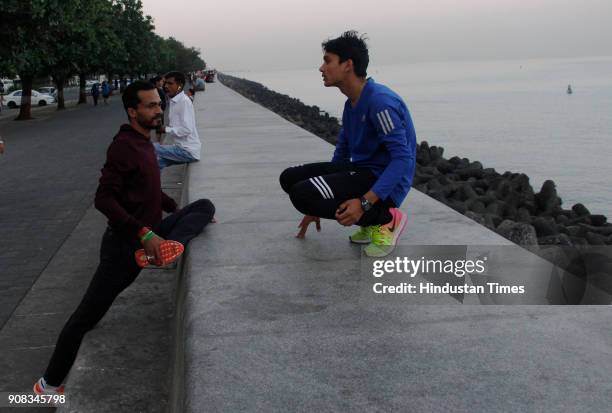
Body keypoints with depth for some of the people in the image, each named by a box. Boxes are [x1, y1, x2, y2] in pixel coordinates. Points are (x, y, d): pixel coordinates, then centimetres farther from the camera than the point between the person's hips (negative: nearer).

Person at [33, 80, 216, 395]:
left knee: (205, 206, -1)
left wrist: (177, 209, 19)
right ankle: (50, 384, 10)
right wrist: (144, 234, -29)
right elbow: (104, 199, -25)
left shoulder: (144, 143, 10)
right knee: (87, 315, -3)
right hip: (124, 244, -9)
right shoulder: (124, 146, -18)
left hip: (149, 234, 9)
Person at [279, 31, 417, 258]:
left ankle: (385, 218, -7)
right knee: (289, 178, 2)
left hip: (384, 184, -9)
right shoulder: (351, 103, 11)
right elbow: (342, 153, 18)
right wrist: (318, 207, 18)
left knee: (302, 194, -24)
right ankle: (369, 221, 6)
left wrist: (364, 203, -31)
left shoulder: (380, 100, -19)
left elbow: (403, 158, -24)